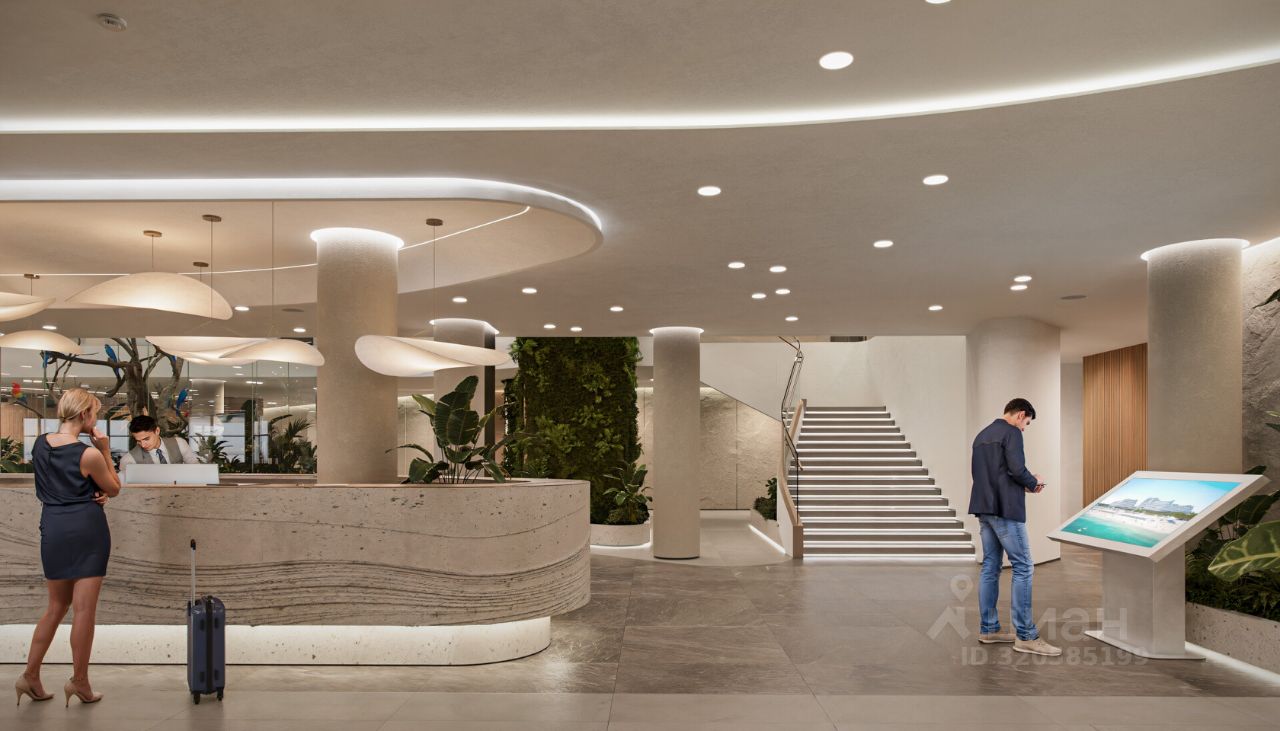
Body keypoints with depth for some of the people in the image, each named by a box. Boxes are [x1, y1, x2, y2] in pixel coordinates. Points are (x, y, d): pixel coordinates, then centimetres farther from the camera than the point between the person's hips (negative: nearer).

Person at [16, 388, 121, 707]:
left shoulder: (40, 444, 3)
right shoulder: (89, 454, -16)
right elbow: (114, 489, 0)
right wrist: (106, 451, -5)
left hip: (53, 530, 6)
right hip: (86, 530, -6)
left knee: (56, 606, 19)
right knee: (84, 609, 2)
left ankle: (30, 675, 19)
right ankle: (79, 681, 9)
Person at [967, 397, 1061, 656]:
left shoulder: (982, 435, 18)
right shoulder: (1011, 432, -9)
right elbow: (1017, 469, -19)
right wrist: (1033, 483, 2)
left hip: (984, 508, 9)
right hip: (1005, 510, -9)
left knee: (990, 567, 11)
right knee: (1023, 567, -5)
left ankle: (988, 629, 16)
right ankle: (1025, 636, -4)